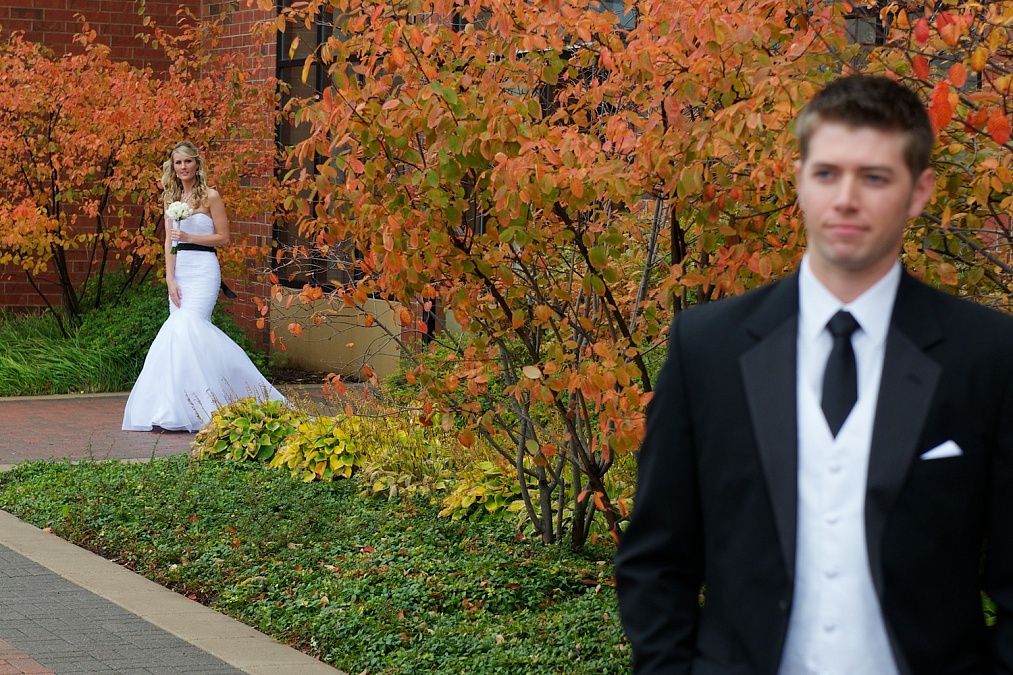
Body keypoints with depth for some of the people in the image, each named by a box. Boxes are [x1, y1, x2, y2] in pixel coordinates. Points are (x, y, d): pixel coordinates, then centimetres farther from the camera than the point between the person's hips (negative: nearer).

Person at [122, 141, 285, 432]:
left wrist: (189, 237, -14)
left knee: (189, 327, -16)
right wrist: (170, 280, 0)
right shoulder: (172, 198, 13)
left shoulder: (210, 196, -3)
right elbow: (169, 242, 10)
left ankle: (187, 408, -14)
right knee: (179, 329, 1)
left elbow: (223, 237, -3)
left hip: (203, 269, -6)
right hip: (180, 270, 6)